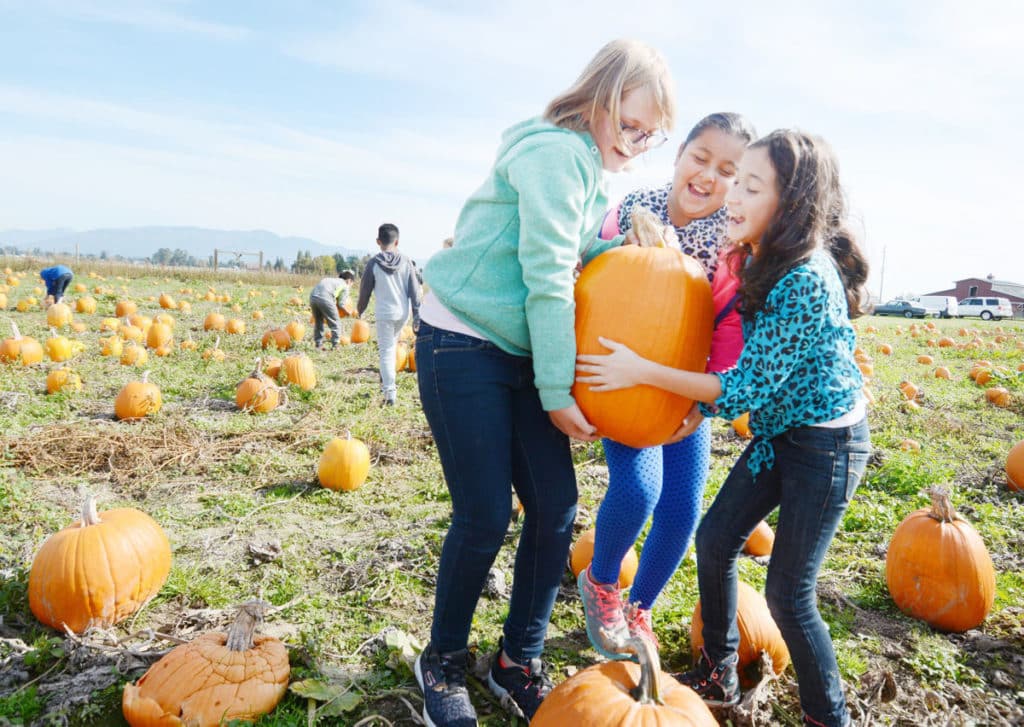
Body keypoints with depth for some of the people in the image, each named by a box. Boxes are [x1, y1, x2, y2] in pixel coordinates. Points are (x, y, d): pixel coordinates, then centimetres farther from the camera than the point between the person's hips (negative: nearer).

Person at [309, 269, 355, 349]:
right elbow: (340, 304, 10)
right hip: (325, 298, -6)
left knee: (318, 322, 22)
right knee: (335, 323, 7)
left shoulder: (332, 280, 33)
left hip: (313, 296, 7)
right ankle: (335, 345, 5)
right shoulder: (345, 286, 14)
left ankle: (318, 344, 23)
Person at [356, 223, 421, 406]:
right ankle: (387, 382, 30)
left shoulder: (374, 263, -8)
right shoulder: (406, 262, -1)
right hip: (403, 313, 3)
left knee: (386, 351, 1)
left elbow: (365, 290, 0)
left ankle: (389, 391, -7)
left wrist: (360, 310, 17)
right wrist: (416, 315, 3)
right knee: (391, 345, 24)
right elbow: (414, 291, -1)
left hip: (384, 314, -3)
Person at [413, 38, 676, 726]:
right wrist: (558, 393, -18)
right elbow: (547, 281, -21)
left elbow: (575, 260, 11)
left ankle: (519, 662, 21)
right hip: (462, 346, -8)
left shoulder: (590, 169, 13)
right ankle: (443, 660, 21)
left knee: (555, 507, 3)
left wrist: (625, 246, -6)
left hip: (521, 352, 8)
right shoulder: (555, 153, -16)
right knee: (486, 515, -4)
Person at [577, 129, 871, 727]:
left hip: (827, 444, -8)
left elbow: (748, 390, -25)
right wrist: (698, 406, 4)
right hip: (778, 432, 9)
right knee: (715, 540, 11)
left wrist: (642, 371, -24)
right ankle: (718, 679, 30)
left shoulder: (806, 279, -29)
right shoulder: (765, 262, -1)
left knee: (788, 594, 0)